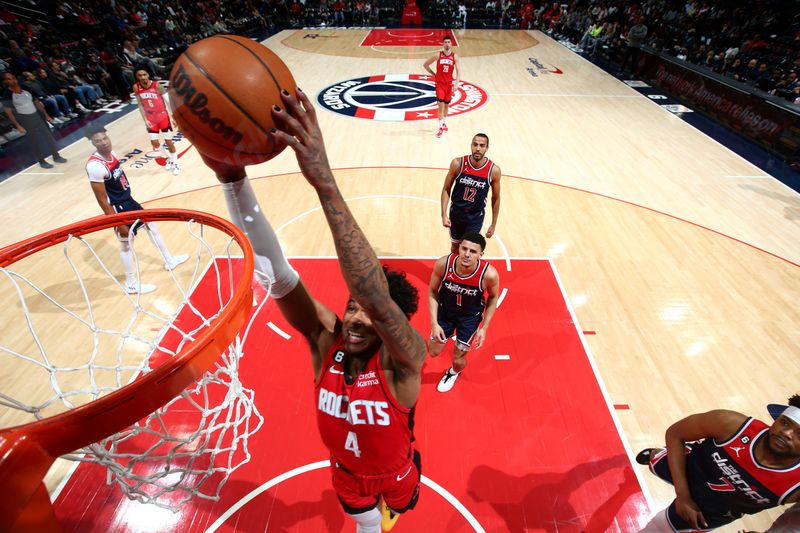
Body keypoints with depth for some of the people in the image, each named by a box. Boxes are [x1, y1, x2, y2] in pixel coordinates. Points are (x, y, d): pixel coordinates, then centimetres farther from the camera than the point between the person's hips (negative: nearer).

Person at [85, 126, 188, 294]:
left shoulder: (111, 153, 0)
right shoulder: (95, 166, -27)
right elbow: (102, 200, -24)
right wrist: (119, 224, -22)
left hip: (128, 200, 9)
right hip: (117, 207, -9)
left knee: (151, 225, 21)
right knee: (126, 243, 2)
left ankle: (169, 260, 38)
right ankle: (131, 283, 17)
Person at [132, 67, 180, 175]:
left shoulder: (156, 86, -16)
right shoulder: (136, 87, -8)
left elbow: (167, 101, -9)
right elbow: (140, 104, 1)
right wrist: (145, 119, -6)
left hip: (163, 116, -3)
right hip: (151, 119, 3)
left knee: (169, 141, 1)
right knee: (154, 143, 3)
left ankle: (175, 163, 17)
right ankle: (168, 158, 29)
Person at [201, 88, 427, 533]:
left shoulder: (403, 362, -39)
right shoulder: (327, 340, -30)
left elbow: (377, 296, -62)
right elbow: (275, 272, -42)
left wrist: (324, 181, -71)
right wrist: (233, 178, -55)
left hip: (396, 475, -1)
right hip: (347, 474, 1)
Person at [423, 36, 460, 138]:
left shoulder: (455, 56, -3)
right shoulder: (438, 55, -6)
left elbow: (458, 71, -8)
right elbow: (425, 64, 3)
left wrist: (456, 84, -21)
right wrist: (433, 74, 1)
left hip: (449, 84, 2)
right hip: (440, 83, -2)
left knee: (447, 105, 13)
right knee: (441, 105, -11)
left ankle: (444, 123, 35)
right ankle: (441, 127, -7)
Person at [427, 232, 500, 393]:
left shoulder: (489, 274, -32)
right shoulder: (443, 264, -31)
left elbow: (493, 297, -9)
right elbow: (432, 291, -12)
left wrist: (484, 328, -6)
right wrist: (434, 323, -15)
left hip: (470, 316, -1)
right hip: (445, 310, 1)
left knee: (458, 359, 10)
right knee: (433, 352, 14)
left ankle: (454, 372, 49)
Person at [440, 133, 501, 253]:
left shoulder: (494, 170, -15)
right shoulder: (457, 163, -16)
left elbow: (496, 198, -2)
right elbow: (446, 189, -5)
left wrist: (493, 225, 1)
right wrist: (444, 215, -14)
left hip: (476, 216, -1)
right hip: (456, 213, 1)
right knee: (455, 247, 18)